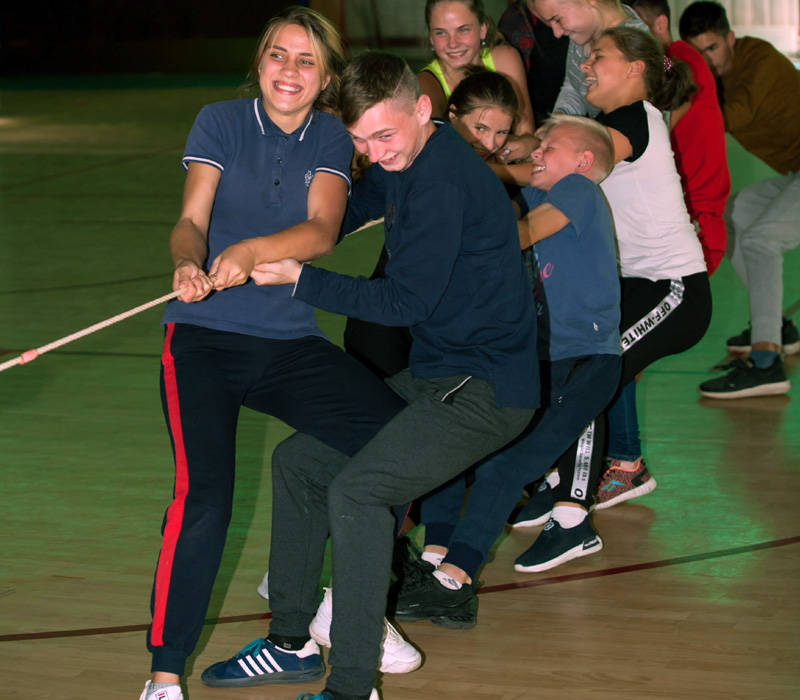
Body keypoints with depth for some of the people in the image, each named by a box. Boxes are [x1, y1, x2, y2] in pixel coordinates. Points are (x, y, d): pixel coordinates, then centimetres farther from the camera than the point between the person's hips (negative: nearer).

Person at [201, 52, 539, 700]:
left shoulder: (444, 183, -23)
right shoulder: (400, 163, 7)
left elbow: (405, 301, -22)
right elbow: (355, 207, 29)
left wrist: (300, 278, -18)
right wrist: (274, 253, 16)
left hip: (487, 391, -11)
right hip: (432, 373, 11)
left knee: (356, 492, -25)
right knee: (298, 461, 14)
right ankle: (291, 640, 25)